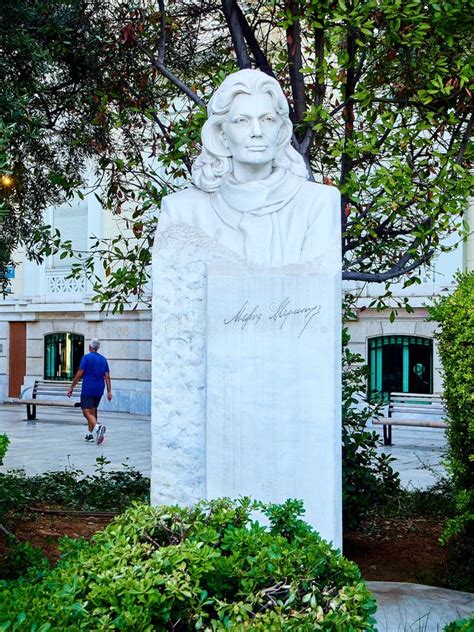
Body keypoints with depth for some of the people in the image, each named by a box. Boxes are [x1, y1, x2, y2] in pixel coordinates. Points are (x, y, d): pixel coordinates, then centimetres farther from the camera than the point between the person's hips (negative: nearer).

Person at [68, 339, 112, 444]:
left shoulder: (86, 357, -5)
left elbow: (79, 374, -9)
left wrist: (71, 388, -3)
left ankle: (97, 426, -34)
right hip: (99, 390, 5)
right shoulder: (103, 359, 10)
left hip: (87, 390, -5)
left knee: (87, 412, -8)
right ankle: (90, 434, 20)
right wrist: (109, 391, 4)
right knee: (92, 411, 18)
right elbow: (107, 377, 4)